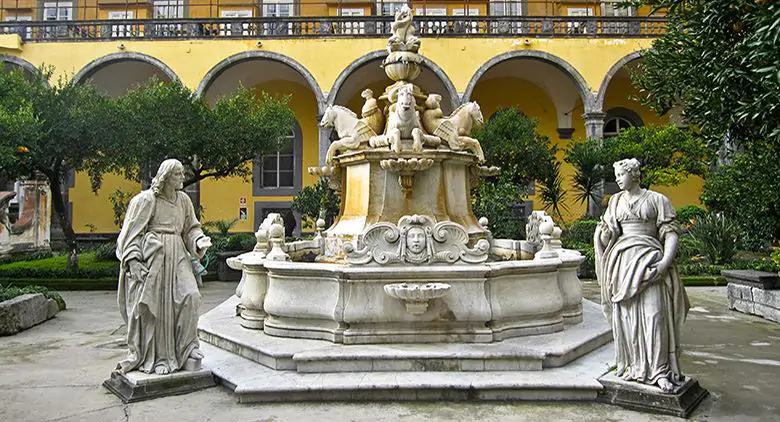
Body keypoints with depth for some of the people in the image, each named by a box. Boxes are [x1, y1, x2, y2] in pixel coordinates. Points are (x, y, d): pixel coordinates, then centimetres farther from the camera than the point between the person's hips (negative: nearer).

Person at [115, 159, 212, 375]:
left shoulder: (184, 200, 12)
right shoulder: (146, 199, -5)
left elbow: (191, 228, 17)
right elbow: (132, 232, -6)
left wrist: (199, 241, -4)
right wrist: (133, 261, -15)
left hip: (177, 255, 5)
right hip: (152, 255, -5)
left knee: (189, 295, -10)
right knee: (154, 306, -1)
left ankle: (186, 345, 4)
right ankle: (157, 358, 11)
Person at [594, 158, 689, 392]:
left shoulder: (657, 199, 5)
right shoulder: (616, 201, 16)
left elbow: (670, 232, 0)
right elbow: (605, 234, 17)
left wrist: (666, 260, -14)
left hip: (649, 259, -3)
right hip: (623, 260, 3)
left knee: (654, 313, -11)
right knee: (626, 315, 2)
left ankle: (660, 371, -5)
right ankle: (634, 366, 12)